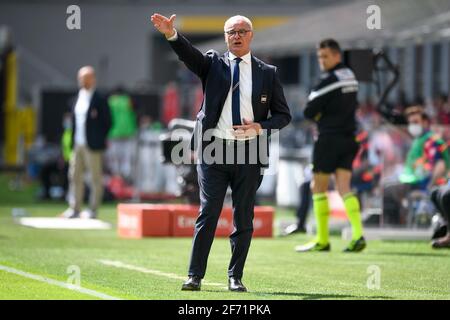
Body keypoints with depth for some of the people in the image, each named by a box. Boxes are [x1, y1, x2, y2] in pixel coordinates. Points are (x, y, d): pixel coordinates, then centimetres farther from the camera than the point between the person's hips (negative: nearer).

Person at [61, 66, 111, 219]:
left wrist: (100, 140, -5)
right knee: (75, 176, 8)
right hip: (77, 145, 7)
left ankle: (93, 210, 5)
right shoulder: (78, 97, 12)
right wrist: (72, 141, 9)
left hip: (92, 145, -7)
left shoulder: (99, 99, -8)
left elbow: (107, 122, -7)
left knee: (95, 178, 0)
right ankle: (74, 208, 14)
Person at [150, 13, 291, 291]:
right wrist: (171, 34, -33)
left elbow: (283, 115, 11)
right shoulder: (213, 64, 7)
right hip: (214, 150, -1)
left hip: (249, 153, 1)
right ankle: (195, 276, -1)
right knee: (208, 214, -3)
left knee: (244, 218, 5)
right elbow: (189, 53, -13)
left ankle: (235, 277, 12)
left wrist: (260, 127, -9)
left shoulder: (268, 73, 8)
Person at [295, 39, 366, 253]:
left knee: (318, 188, 3)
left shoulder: (329, 81, -14)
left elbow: (309, 112, -14)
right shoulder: (350, 77, 13)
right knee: (344, 188, 2)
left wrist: (316, 114, 9)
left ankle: (322, 240, 5)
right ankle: (358, 234, -14)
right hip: (349, 138, 7)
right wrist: (323, 115, 4)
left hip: (329, 139, -7)